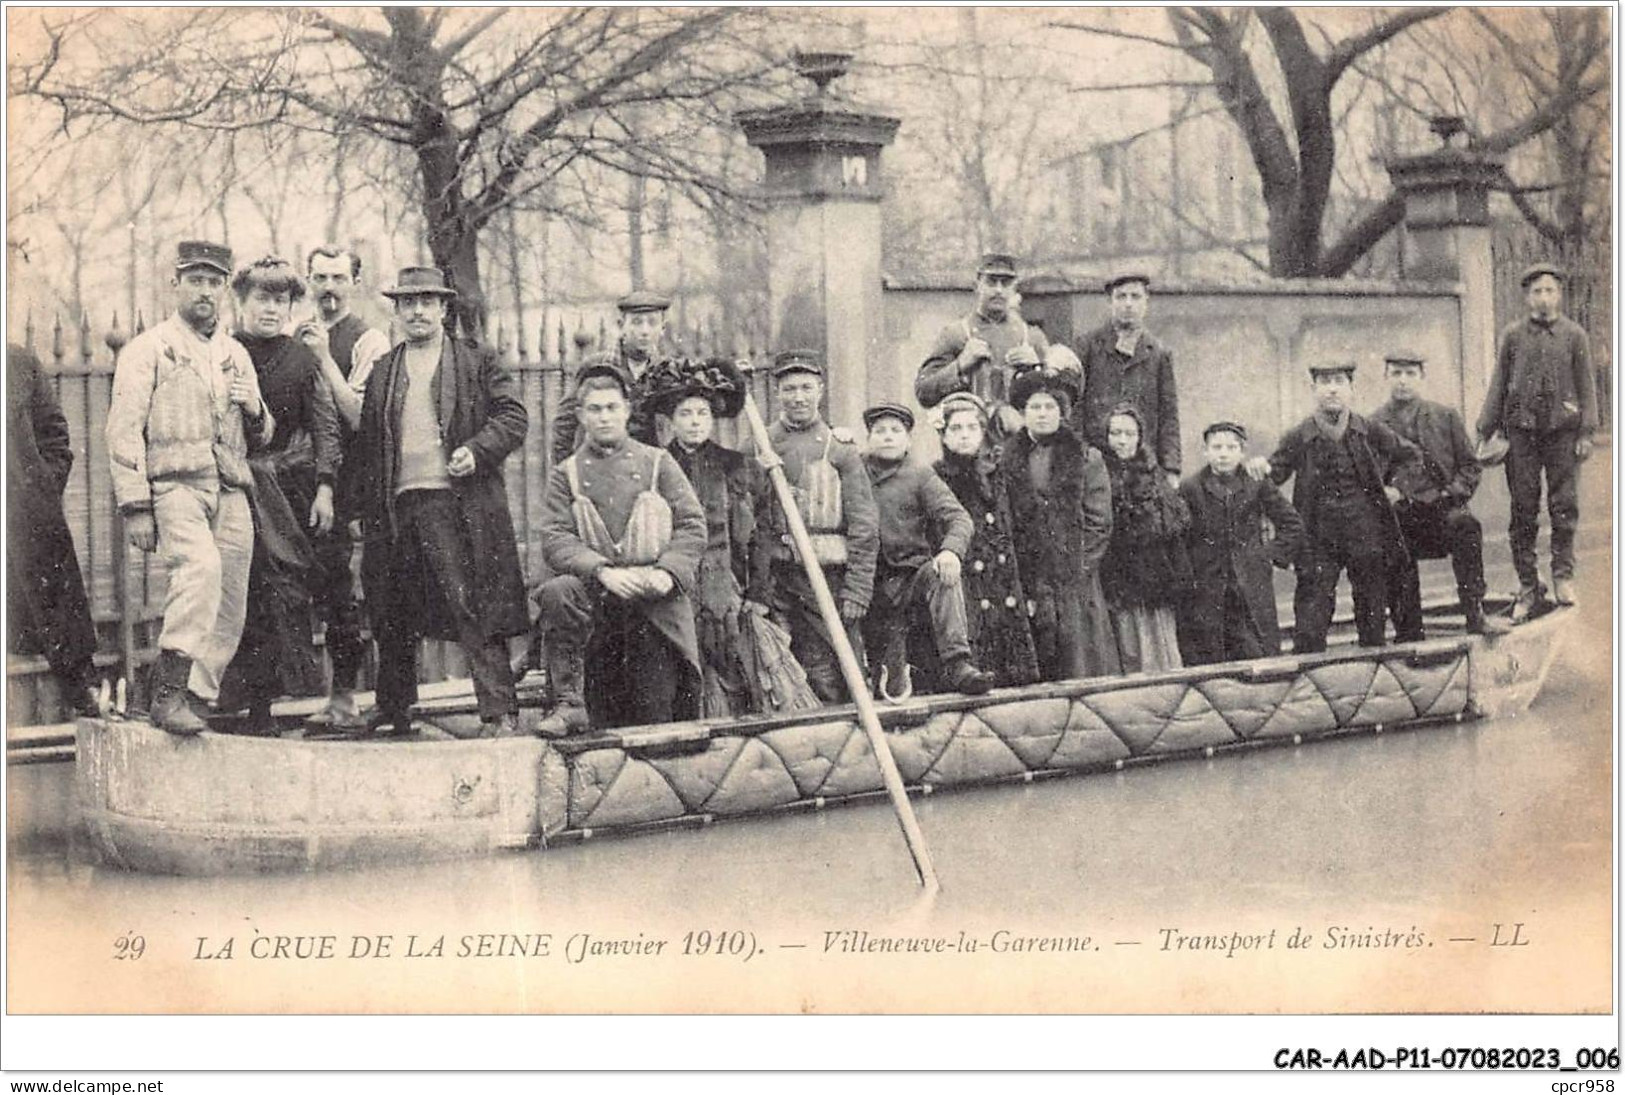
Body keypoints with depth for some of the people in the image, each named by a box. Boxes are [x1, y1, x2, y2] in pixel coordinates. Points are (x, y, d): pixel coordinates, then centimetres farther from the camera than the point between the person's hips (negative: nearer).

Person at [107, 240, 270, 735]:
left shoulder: (235, 355, 21)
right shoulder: (148, 349, 3)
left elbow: (262, 437, 26)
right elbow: (124, 431, -4)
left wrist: (256, 411, 2)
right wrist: (136, 507, -12)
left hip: (231, 491, 6)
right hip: (175, 485, -6)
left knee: (228, 612, 2)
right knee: (202, 565, -30)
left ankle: (195, 697, 13)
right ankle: (168, 690, -28)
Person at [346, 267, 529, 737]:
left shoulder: (478, 363, 7)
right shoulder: (382, 372, 17)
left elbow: (513, 416, 0)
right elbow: (364, 444, 17)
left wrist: (476, 451, -16)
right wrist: (361, 507, 11)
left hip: (456, 502, -4)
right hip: (395, 506, 4)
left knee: (475, 610, -9)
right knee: (393, 618, 9)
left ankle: (499, 714, -8)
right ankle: (392, 713, 21)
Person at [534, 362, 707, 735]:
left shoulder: (657, 462, 11)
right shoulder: (565, 474, 10)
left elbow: (693, 525, 4)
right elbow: (555, 540, -3)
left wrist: (668, 571, -15)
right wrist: (602, 571, -21)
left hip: (655, 598, 0)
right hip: (595, 593, 0)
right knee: (557, 593, -33)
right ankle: (568, 705, -27)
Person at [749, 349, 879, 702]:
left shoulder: (839, 446, 4)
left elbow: (865, 526, 0)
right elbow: (748, 521, 8)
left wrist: (858, 591, -7)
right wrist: (755, 586, -1)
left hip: (828, 576, -2)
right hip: (775, 577, 2)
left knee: (831, 683, -2)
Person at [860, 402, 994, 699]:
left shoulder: (919, 474, 5)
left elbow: (958, 518, -5)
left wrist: (951, 550, -28)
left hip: (911, 573, -1)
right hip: (870, 583, 2)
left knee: (941, 575, -35)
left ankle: (956, 664, -42)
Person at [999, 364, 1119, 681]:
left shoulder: (1087, 459, 7)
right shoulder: (1007, 462, 10)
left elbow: (1098, 525, 3)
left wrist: (1073, 576, -7)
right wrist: (1022, 587, -3)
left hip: (1076, 590, -1)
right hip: (1025, 588, 1)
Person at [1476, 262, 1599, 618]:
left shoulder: (1574, 335, 6)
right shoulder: (1513, 336, 8)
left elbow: (1586, 385, 6)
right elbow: (1498, 385, 10)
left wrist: (1586, 432, -2)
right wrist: (1485, 431, 4)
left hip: (1562, 429, -1)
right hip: (1522, 429, 1)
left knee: (1564, 504, -3)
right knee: (1523, 509, 0)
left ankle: (1563, 576, 8)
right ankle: (1528, 586, 6)